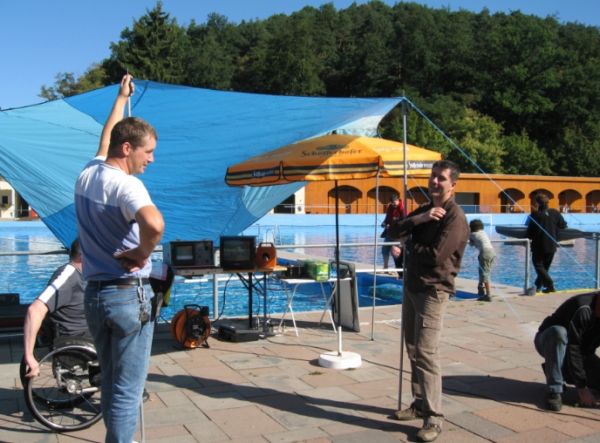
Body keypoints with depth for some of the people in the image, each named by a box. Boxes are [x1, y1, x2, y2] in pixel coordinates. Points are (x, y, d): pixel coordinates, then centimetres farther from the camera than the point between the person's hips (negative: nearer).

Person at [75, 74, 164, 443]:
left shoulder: (87, 175, 5)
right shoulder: (126, 185, -19)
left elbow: (106, 138, 27)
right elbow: (154, 224, -41)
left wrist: (122, 99, 39)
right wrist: (142, 254, -21)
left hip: (95, 295, 8)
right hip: (129, 295, -8)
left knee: (111, 383, 19)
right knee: (127, 391, 0)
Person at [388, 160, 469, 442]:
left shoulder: (455, 217, -12)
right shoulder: (424, 210, 13)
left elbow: (435, 254, -21)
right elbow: (394, 230, 1)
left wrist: (408, 250, -3)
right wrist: (419, 218, -16)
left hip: (433, 290, -8)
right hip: (411, 286, 8)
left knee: (426, 352, -13)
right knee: (413, 350, 14)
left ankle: (433, 418, -8)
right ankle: (420, 404, 26)